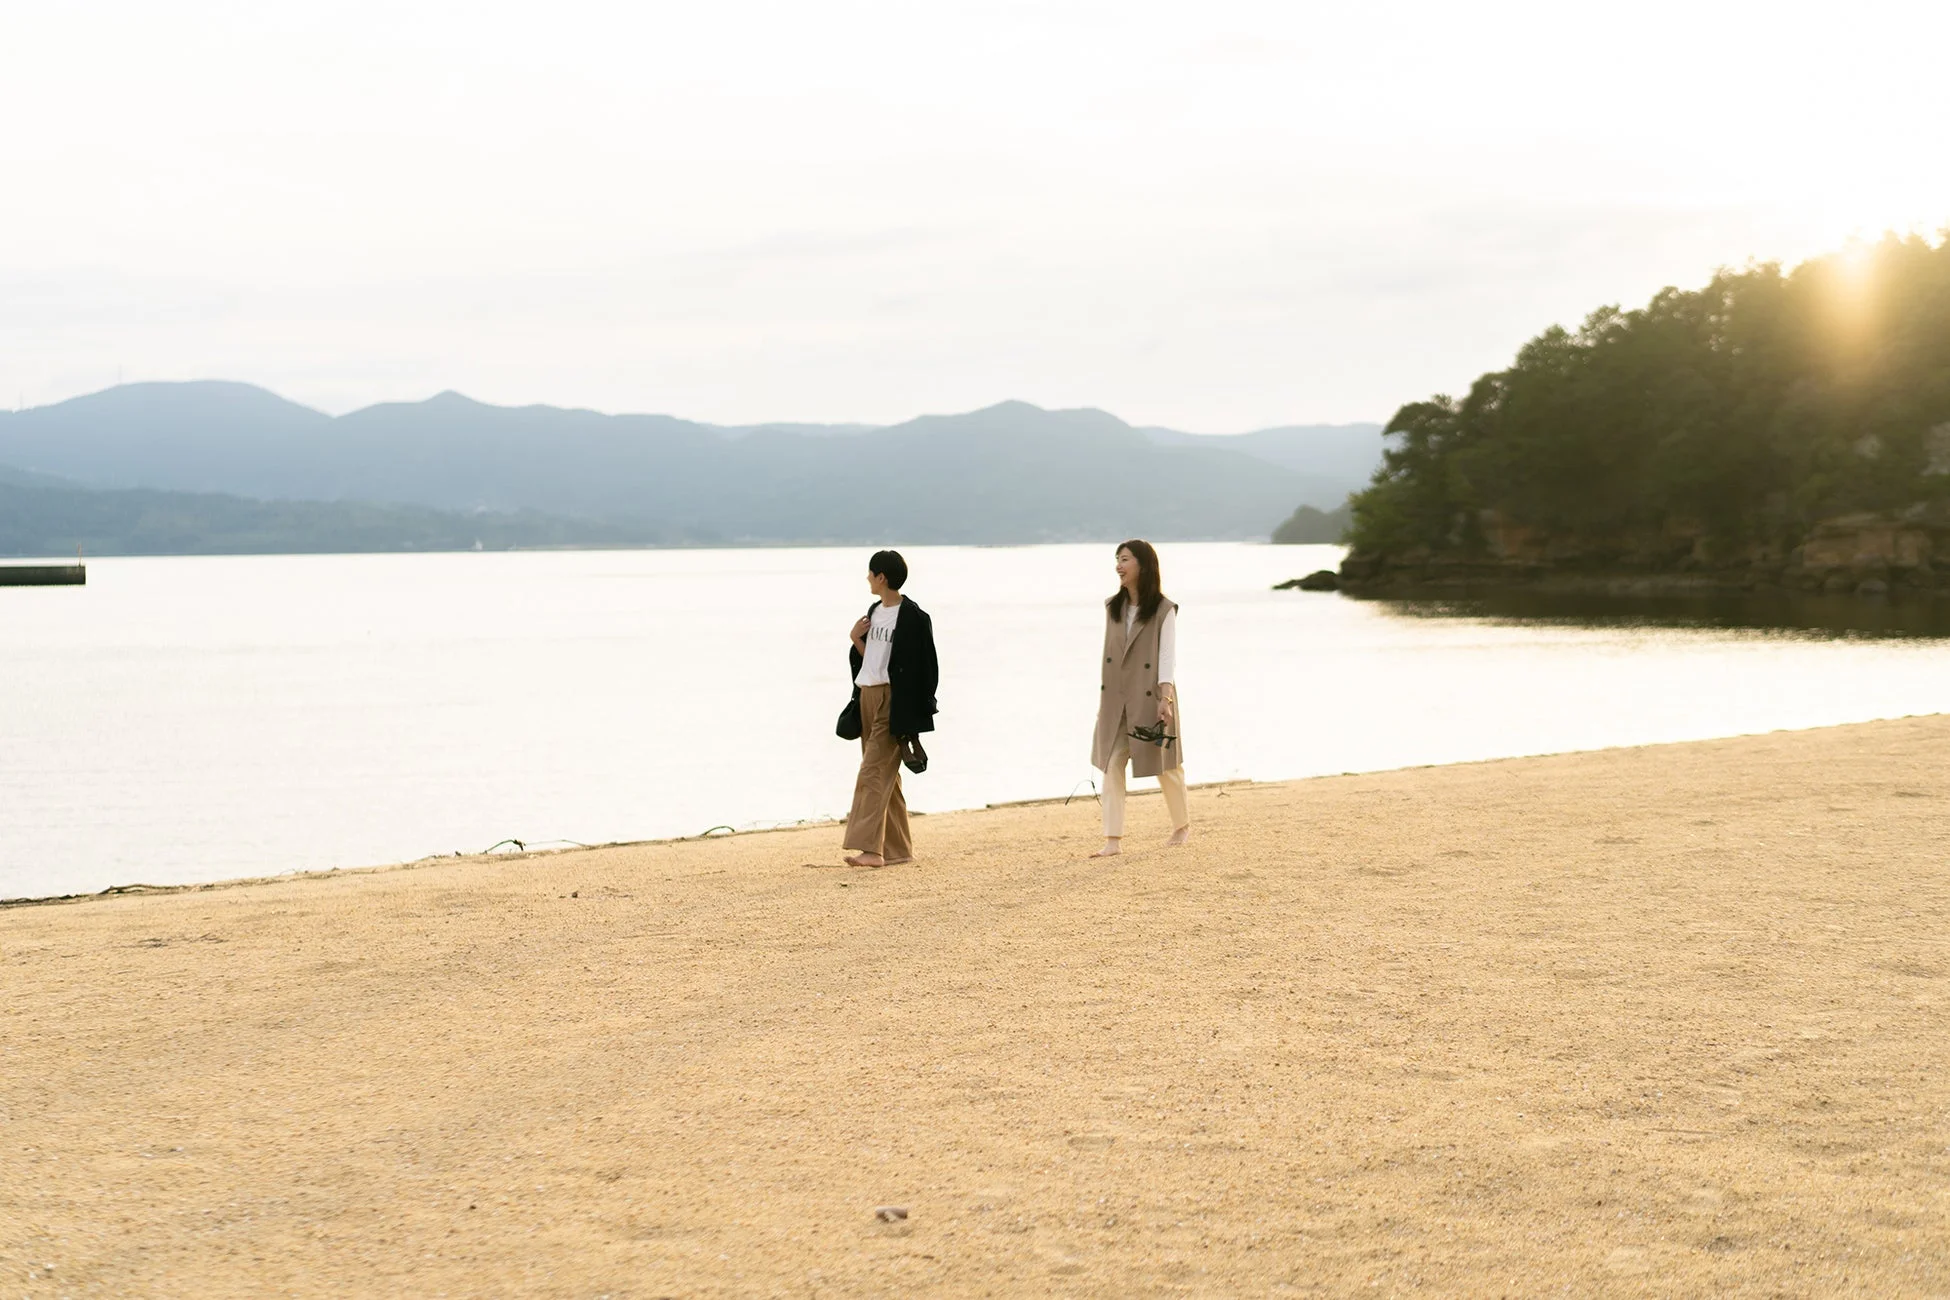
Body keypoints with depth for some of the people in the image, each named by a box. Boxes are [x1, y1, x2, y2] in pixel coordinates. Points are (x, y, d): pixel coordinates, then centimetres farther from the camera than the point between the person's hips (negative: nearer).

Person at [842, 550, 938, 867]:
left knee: (874, 772, -14)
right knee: (884, 775, 10)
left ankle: (870, 848, -17)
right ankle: (898, 849, 15)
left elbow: (921, 666, -12)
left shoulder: (912, 617, -11)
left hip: (893, 699, -9)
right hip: (868, 696, 9)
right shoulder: (874, 612, 14)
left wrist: (909, 716, -15)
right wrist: (855, 639, -1)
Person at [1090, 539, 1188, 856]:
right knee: (1111, 765, -5)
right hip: (1115, 700, 5)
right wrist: (1103, 699, 10)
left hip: (1150, 698, -4)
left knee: (1165, 766, 8)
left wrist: (1166, 699, -19)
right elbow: (1108, 653, 11)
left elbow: (1168, 658, -11)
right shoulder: (1112, 607, 8)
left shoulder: (1164, 610, -7)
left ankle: (1182, 826, 28)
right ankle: (1113, 839, -6)